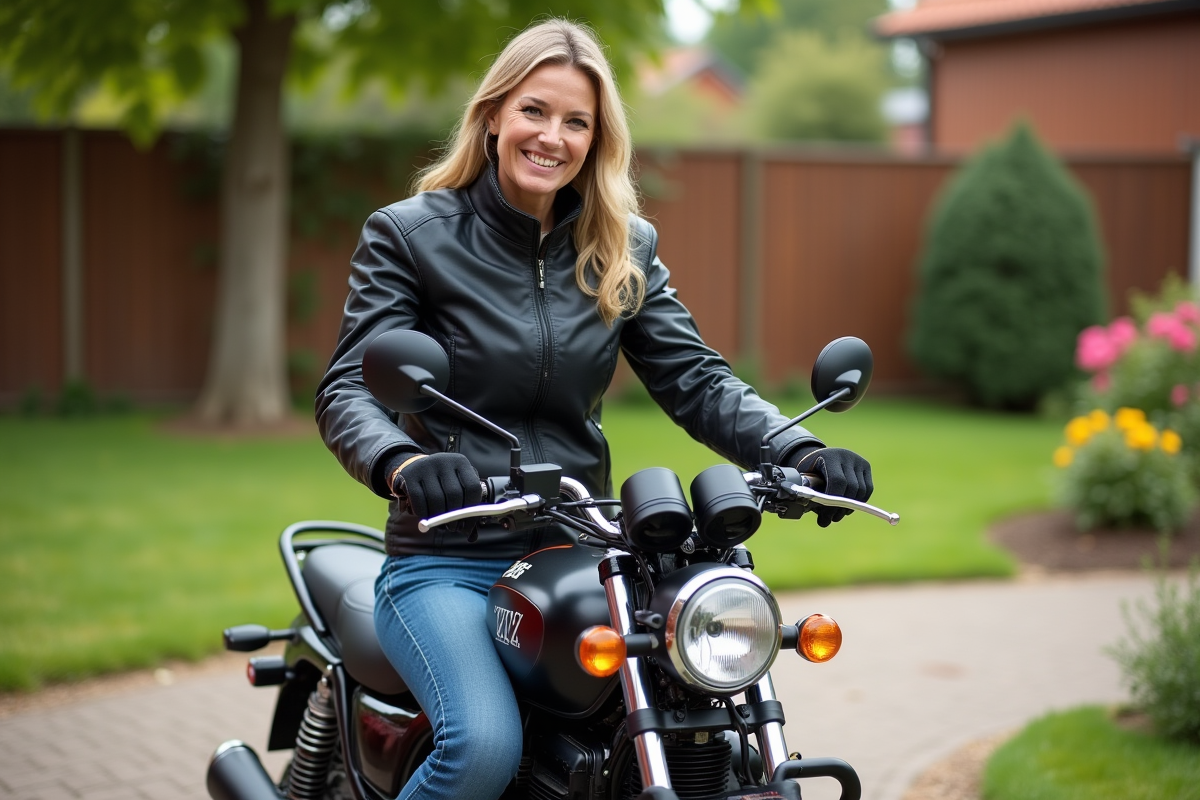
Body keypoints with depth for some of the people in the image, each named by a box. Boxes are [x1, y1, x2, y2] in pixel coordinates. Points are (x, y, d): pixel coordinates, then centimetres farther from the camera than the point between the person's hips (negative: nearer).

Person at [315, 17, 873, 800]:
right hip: (447, 561, -4)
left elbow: (697, 381, 3)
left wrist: (801, 452, -16)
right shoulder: (410, 234, -2)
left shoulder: (624, 249, 10)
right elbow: (349, 389, -11)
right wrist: (402, 464, -34)